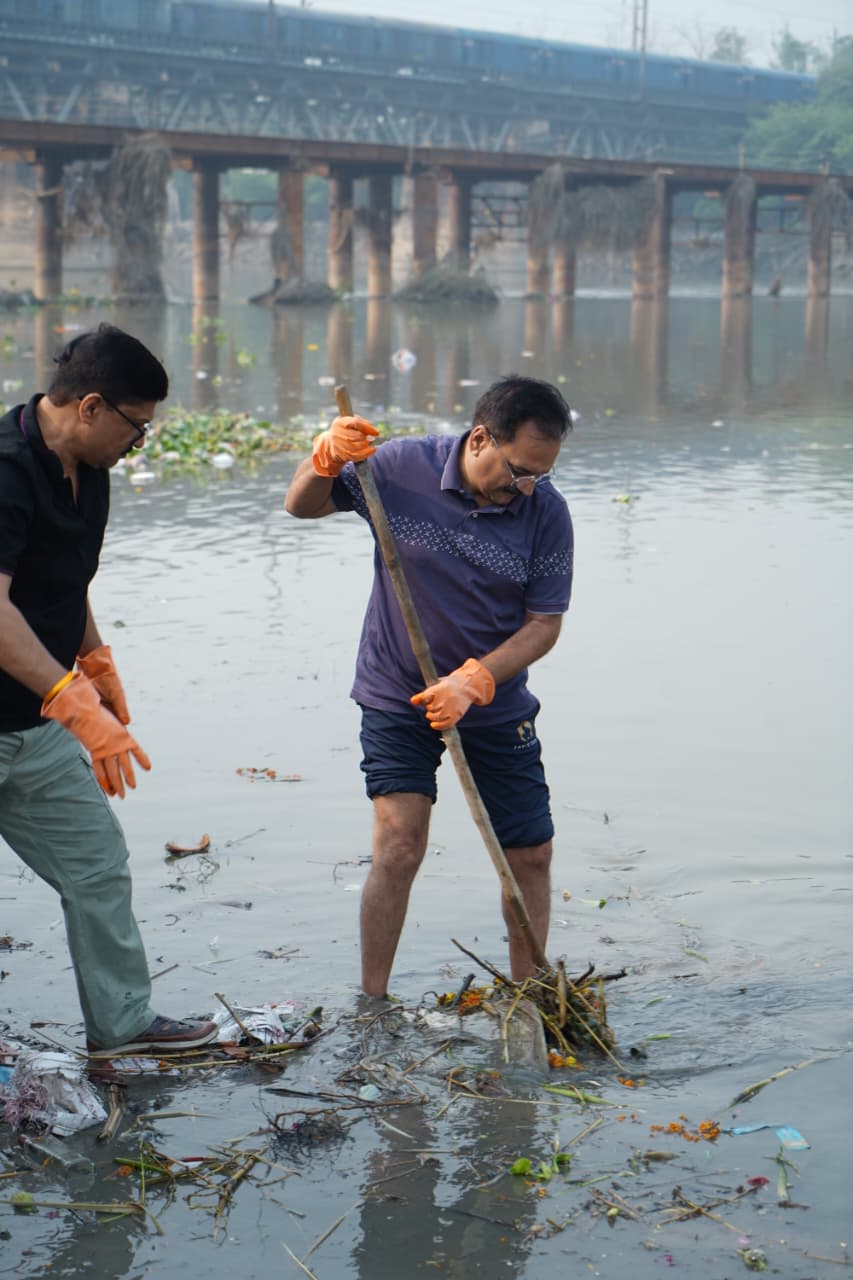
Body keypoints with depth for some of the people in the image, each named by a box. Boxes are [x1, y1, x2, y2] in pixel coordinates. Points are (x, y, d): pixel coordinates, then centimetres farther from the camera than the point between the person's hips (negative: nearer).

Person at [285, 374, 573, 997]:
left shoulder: (547, 512, -13)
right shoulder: (401, 467, -15)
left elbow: (545, 623, -9)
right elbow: (302, 506, -2)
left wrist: (472, 681, -23)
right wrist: (327, 457, -24)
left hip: (497, 707, 2)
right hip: (397, 697, -2)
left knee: (531, 855, 6)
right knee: (399, 846, -14)